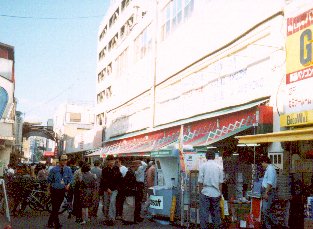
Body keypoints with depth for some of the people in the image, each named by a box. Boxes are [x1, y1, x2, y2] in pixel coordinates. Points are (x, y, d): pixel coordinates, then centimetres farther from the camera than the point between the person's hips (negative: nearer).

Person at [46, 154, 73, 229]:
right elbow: (49, 180, 0)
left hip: (62, 191, 4)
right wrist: (49, 189, 0)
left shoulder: (68, 170, 1)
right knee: (55, 208, -7)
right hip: (54, 190, -4)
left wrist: (68, 185, -13)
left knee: (56, 208, 13)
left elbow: (70, 179, 5)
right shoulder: (54, 169, -8)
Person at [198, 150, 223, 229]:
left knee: (204, 213, 3)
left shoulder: (203, 166, -5)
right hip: (216, 193, 2)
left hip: (205, 193, -2)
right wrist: (220, 193, 16)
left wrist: (200, 192, 6)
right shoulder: (219, 167, 2)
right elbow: (220, 183, 6)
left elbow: (200, 181, -5)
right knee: (216, 212, 12)